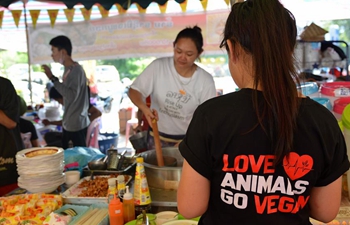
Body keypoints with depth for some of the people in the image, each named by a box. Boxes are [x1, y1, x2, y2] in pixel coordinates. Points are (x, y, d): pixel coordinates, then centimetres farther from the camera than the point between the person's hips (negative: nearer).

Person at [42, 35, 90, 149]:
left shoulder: (76, 70, -16)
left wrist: (53, 78, -24)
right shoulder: (68, 69, 10)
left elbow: (72, 96, -26)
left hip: (77, 125, -9)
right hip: (68, 124, 9)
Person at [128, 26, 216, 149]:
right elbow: (134, 91, -10)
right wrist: (144, 108, -30)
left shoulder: (205, 80, -13)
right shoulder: (158, 66, -14)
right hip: (157, 137, 1)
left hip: (187, 140, 0)